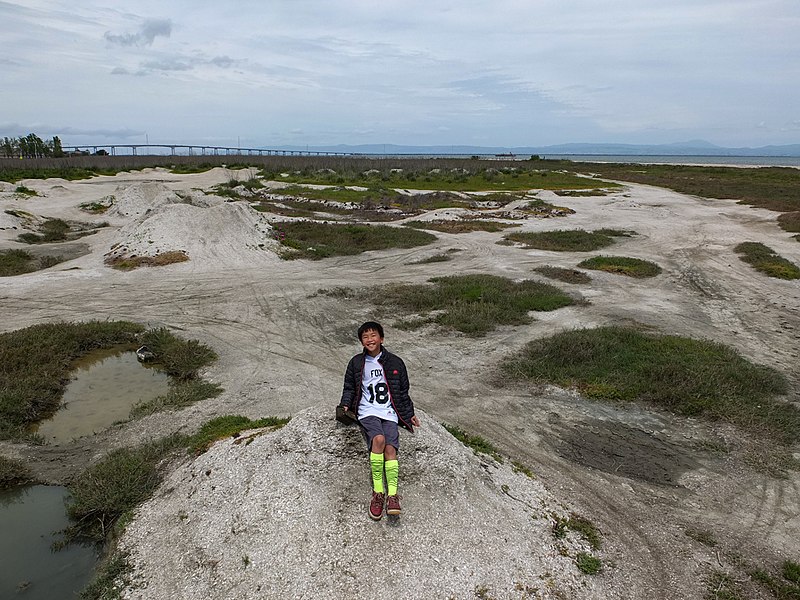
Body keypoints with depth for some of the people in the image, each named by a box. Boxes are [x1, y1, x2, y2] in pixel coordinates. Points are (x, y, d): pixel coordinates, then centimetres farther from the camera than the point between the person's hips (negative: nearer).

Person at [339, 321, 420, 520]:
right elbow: (349, 387, 17)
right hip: (367, 412, -1)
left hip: (390, 413, 1)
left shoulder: (395, 362, 11)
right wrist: (345, 405, 0)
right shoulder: (356, 362, 11)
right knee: (379, 439, -28)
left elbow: (403, 391, 17)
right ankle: (378, 492, -22)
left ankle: (392, 495, -22)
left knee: (390, 448, -20)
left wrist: (410, 414, 13)